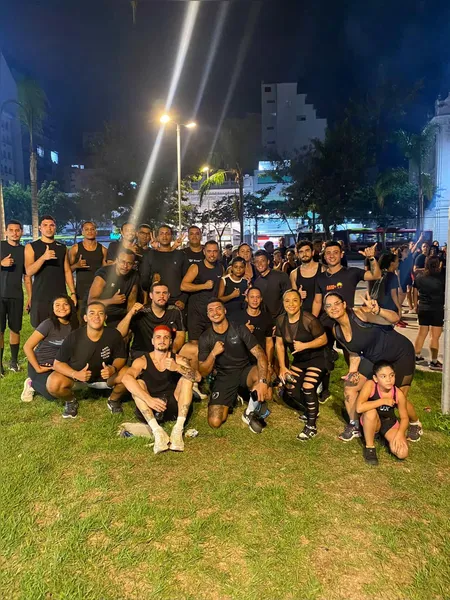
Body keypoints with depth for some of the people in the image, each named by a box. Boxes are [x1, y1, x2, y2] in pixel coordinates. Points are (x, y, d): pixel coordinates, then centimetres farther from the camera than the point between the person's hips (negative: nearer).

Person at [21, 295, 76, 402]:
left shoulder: (73, 325, -5)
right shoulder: (48, 324, -20)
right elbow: (27, 347, -19)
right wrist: (38, 369, -17)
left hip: (57, 365, 6)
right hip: (41, 364, -6)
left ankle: (39, 383, 12)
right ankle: (31, 384, 8)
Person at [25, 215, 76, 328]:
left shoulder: (62, 247, 11)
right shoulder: (31, 247, 2)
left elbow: (67, 271, 12)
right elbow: (29, 272, -9)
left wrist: (73, 293, 3)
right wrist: (43, 257, -26)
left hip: (60, 296, 2)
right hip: (40, 297, -2)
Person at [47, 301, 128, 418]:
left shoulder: (113, 335, -21)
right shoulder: (73, 337, -22)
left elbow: (121, 357, -7)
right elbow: (57, 363, -15)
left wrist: (113, 368, -30)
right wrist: (75, 374, -34)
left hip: (103, 376, 1)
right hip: (75, 376, 0)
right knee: (53, 384, -30)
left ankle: (114, 400, 7)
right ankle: (71, 401, 6)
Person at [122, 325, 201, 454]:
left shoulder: (178, 359, 1)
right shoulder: (142, 361, -3)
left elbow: (197, 377, -17)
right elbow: (126, 378, -25)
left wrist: (177, 368, -37)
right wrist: (148, 399, -39)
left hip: (174, 407, 1)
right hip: (149, 410, -1)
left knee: (187, 377, -17)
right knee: (138, 383, -23)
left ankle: (179, 428, -31)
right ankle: (157, 430, -38)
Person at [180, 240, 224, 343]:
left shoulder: (221, 267, 7)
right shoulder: (196, 267, -8)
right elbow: (183, 286, -18)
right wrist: (204, 286, -17)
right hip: (196, 311, -4)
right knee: (194, 342, -4)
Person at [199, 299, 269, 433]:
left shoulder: (240, 329, -8)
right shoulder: (205, 338, -3)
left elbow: (260, 355, -18)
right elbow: (203, 373, -4)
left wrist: (262, 381, -35)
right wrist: (213, 354, -23)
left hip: (244, 371, -1)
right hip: (224, 378, 1)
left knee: (262, 373, -37)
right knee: (214, 422, -18)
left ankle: (251, 413, -10)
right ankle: (234, 396, 15)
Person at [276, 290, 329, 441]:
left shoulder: (309, 320, -28)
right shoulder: (281, 320, -9)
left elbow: (323, 339, -20)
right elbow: (279, 344, -2)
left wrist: (304, 345, -32)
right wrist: (282, 367, -6)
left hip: (317, 358, -7)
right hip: (299, 360, 7)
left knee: (308, 388, -20)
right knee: (290, 389, 4)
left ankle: (311, 426, 0)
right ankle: (312, 410, 34)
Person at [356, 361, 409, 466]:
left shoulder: (399, 394, -19)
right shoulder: (370, 385, -27)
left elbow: (404, 417, -6)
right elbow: (359, 408, -38)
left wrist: (400, 434, -23)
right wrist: (383, 401, -33)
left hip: (390, 423, 2)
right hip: (372, 422, -2)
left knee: (402, 453, -20)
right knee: (371, 412, -38)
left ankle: (387, 438, 17)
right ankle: (369, 447, -15)